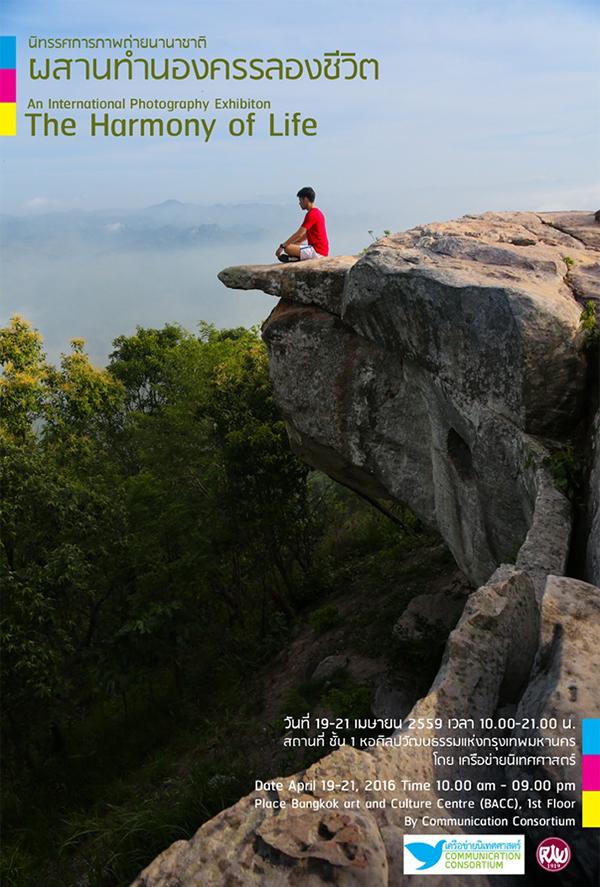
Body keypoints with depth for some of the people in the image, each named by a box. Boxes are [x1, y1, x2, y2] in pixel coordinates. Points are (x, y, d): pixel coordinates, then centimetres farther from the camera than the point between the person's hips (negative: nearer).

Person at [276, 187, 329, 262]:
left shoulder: (311, 214, -16)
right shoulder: (317, 212, 16)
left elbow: (299, 234, -19)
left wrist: (282, 246, -14)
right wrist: (292, 243, 17)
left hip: (317, 252, -10)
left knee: (288, 248, -21)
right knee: (292, 245, 23)